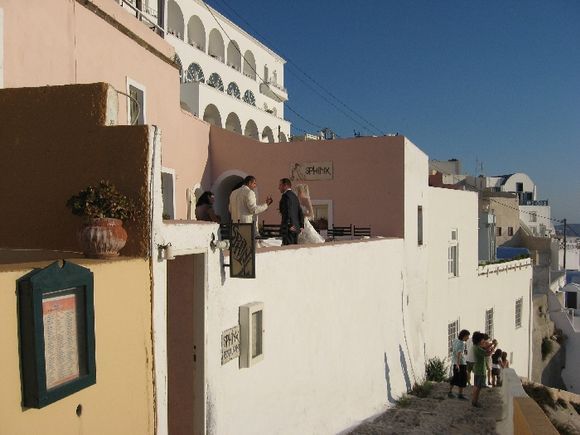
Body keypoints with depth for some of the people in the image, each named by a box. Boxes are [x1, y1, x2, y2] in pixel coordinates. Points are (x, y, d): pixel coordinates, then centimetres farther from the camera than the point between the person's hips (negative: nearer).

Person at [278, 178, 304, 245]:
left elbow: (288, 211, -19)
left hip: (290, 228, -9)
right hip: (296, 228, 9)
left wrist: (290, 225, -22)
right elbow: (300, 212, 19)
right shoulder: (294, 196, 19)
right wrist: (301, 225, 19)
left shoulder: (286, 195, -9)